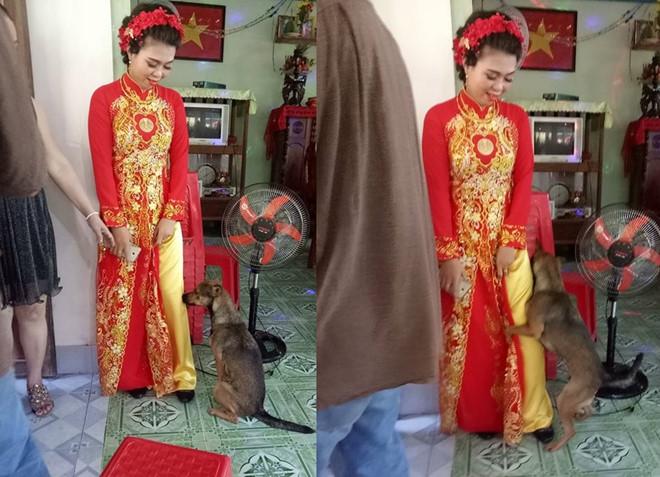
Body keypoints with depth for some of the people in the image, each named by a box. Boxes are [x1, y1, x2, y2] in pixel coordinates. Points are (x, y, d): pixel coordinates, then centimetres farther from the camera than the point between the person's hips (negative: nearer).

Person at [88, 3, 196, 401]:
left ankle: (181, 372, 20)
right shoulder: (105, 98, -7)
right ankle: (132, 376, 25)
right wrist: (117, 222, -13)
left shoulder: (173, 101, 2)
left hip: (164, 216, 2)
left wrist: (171, 215, -7)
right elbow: (102, 164, -10)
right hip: (123, 217, -2)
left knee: (171, 294, 4)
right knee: (124, 296, 9)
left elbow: (180, 160, 1)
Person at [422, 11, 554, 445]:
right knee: (468, 332, 9)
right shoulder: (439, 118, -10)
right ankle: (476, 416, 28)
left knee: (523, 327, 7)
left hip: (509, 243, 3)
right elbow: (437, 191, -11)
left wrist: (510, 241, -8)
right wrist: (448, 254, -13)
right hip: (460, 245, -2)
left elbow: (524, 182, 0)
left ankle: (532, 414, 25)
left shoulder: (517, 118, 1)